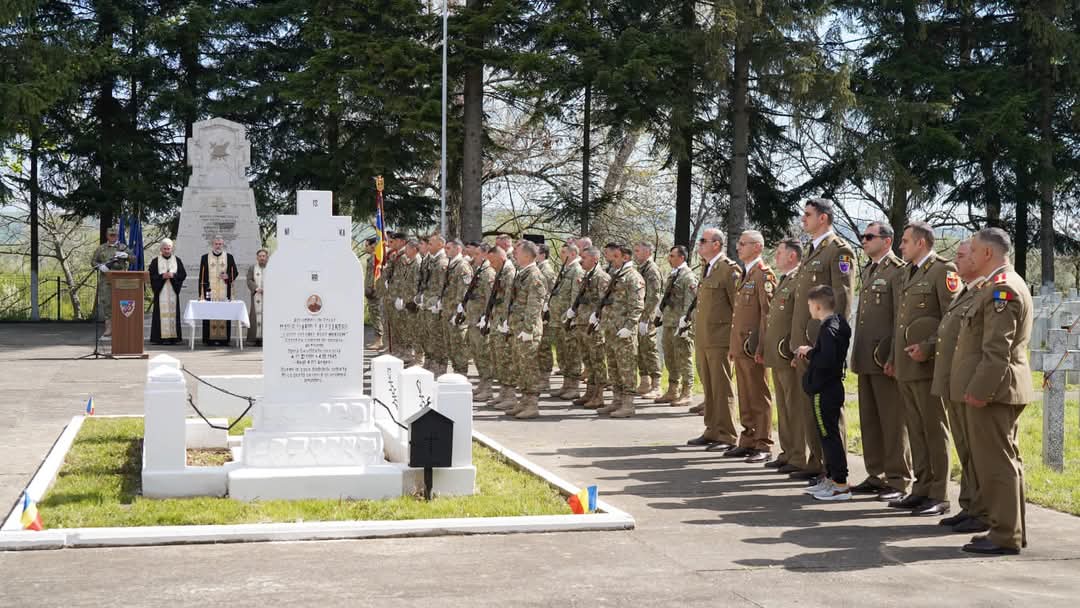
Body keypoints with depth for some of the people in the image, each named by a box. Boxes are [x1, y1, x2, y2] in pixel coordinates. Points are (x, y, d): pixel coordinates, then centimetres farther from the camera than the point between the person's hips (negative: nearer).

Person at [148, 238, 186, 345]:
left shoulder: (177, 260, 10)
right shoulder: (155, 261, 6)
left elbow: (183, 274, 5)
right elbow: (150, 275, -1)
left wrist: (173, 275, -11)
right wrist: (162, 276, -15)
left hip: (173, 291, 2)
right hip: (160, 292, -1)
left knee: (173, 312, -1)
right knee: (161, 313, -6)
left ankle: (173, 336, 1)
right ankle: (160, 337, -6)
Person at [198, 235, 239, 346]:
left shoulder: (229, 257, 10)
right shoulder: (205, 258, 9)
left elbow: (235, 273, 13)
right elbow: (201, 276, 8)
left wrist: (228, 276, -9)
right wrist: (201, 293, 2)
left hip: (224, 292, 0)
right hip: (209, 292, 0)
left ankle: (223, 339, -1)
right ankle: (210, 339, -3)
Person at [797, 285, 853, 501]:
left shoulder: (828, 329, -19)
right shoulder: (836, 325, 11)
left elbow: (826, 359, -30)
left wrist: (809, 353, -15)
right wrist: (811, 353, 9)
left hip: (824, 391, -10)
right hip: (830, 388, 10)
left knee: (829, 435, -5)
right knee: (829, 435, 16)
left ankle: (841, 485, -2)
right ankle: (830, 479, 25)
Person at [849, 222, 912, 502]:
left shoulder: (899, 271, -10)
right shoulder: (867, 271, 18)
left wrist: (893, 358, -18)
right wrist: (856, 354, 17)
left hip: (885, 360, -9)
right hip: (866, 360, 9)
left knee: (893, 423, -2)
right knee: (869, 421, 13)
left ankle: (898, 481, 4)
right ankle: (876, 475, 22)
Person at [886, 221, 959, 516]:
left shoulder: (943, 271, -8)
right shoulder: (910, 273, 19)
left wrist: (928, 348, -19)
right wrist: (894, 357, 18)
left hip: (927, 366, -9)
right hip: (906, 368, 9)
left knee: (935, 431, -3)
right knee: (916, 432, 12)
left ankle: (939, 497, 2)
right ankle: (921, 489, 18)